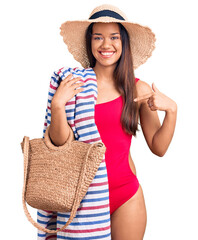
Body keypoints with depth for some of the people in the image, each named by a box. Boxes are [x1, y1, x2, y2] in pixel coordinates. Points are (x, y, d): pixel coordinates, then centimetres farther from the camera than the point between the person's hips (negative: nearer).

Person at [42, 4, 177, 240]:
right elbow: (60, 142, -9)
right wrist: (57, 104, -22)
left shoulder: (138, 89, -1)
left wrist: (171, 110, -11)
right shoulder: (74, 85, -4)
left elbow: (158, 148, 2)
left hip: (126, 195, 1)